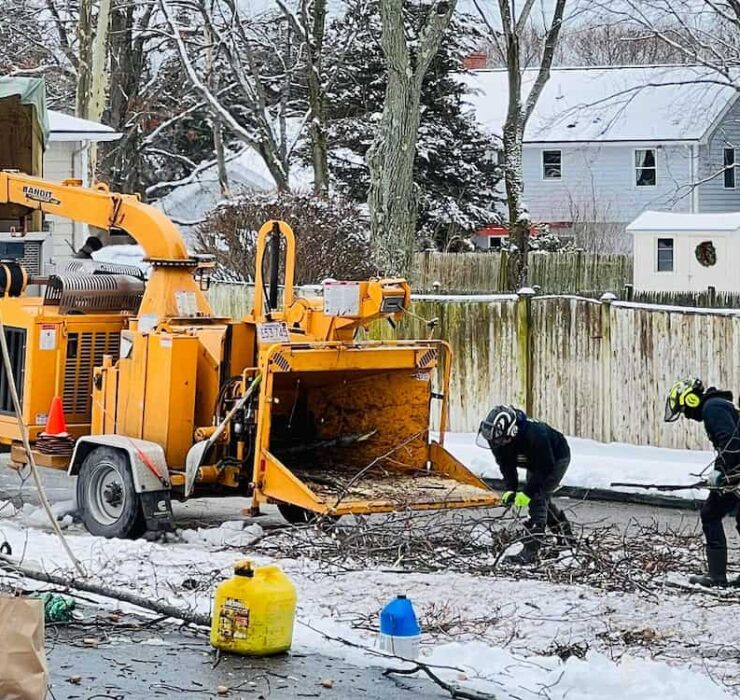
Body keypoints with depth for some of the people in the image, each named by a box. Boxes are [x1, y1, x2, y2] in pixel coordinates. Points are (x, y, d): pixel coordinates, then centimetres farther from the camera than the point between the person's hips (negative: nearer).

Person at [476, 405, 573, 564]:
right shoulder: (497, 439, -22)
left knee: (537, 498, -20)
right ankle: (565, 534, 41)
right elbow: (506, 466, -11)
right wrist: (510, 490, -24)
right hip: (535, 462, 8)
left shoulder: (534, 434, -42)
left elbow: (545, 467, -35)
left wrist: (527, 492, -35)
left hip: (556, 458, -8)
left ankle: (531, 551, -24)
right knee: (541, 499, 17)